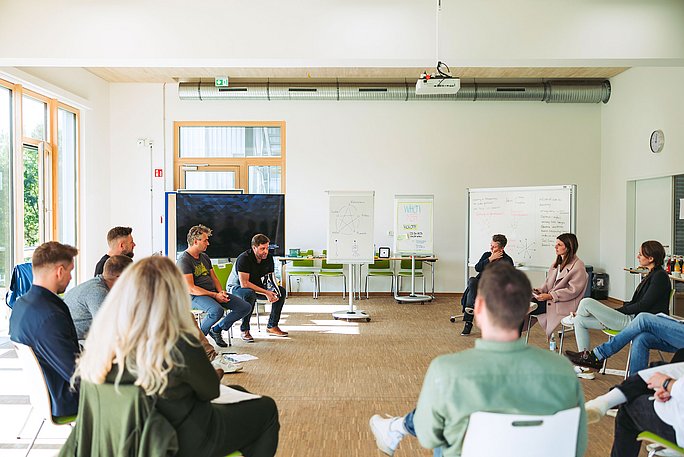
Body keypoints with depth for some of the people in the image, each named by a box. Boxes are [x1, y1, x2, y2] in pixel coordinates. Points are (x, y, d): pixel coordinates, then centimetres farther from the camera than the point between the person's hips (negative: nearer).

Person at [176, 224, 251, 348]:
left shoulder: (205, 257, 18)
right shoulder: (183, 260, -10)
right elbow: (191, 289, -17)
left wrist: (221, 292, -1)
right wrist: (215, 295, -19)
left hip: (214, 292, 8)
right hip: (196, 296, -8)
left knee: (245, 307, -5)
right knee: (217, 311, -39)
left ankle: (216, 329, 10)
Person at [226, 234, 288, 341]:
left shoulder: (268, 257, -7)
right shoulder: (244, 258, -27)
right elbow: (244, 284, -31)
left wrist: (272, 291, -22)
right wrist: (265, 292, -32)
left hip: (257, 286, 7)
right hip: (236, 286, -6)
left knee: (281, 291, -11)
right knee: (250, 294, -40)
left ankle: (272, 326, -3)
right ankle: (244, 330, -25)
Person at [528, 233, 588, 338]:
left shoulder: (578, 266, -10)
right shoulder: (558, 262, 16)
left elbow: (572, 290, -16)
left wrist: (550, 296, -20)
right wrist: (540, 290, -2)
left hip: (564, 304, -8)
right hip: (550, 299, 8)